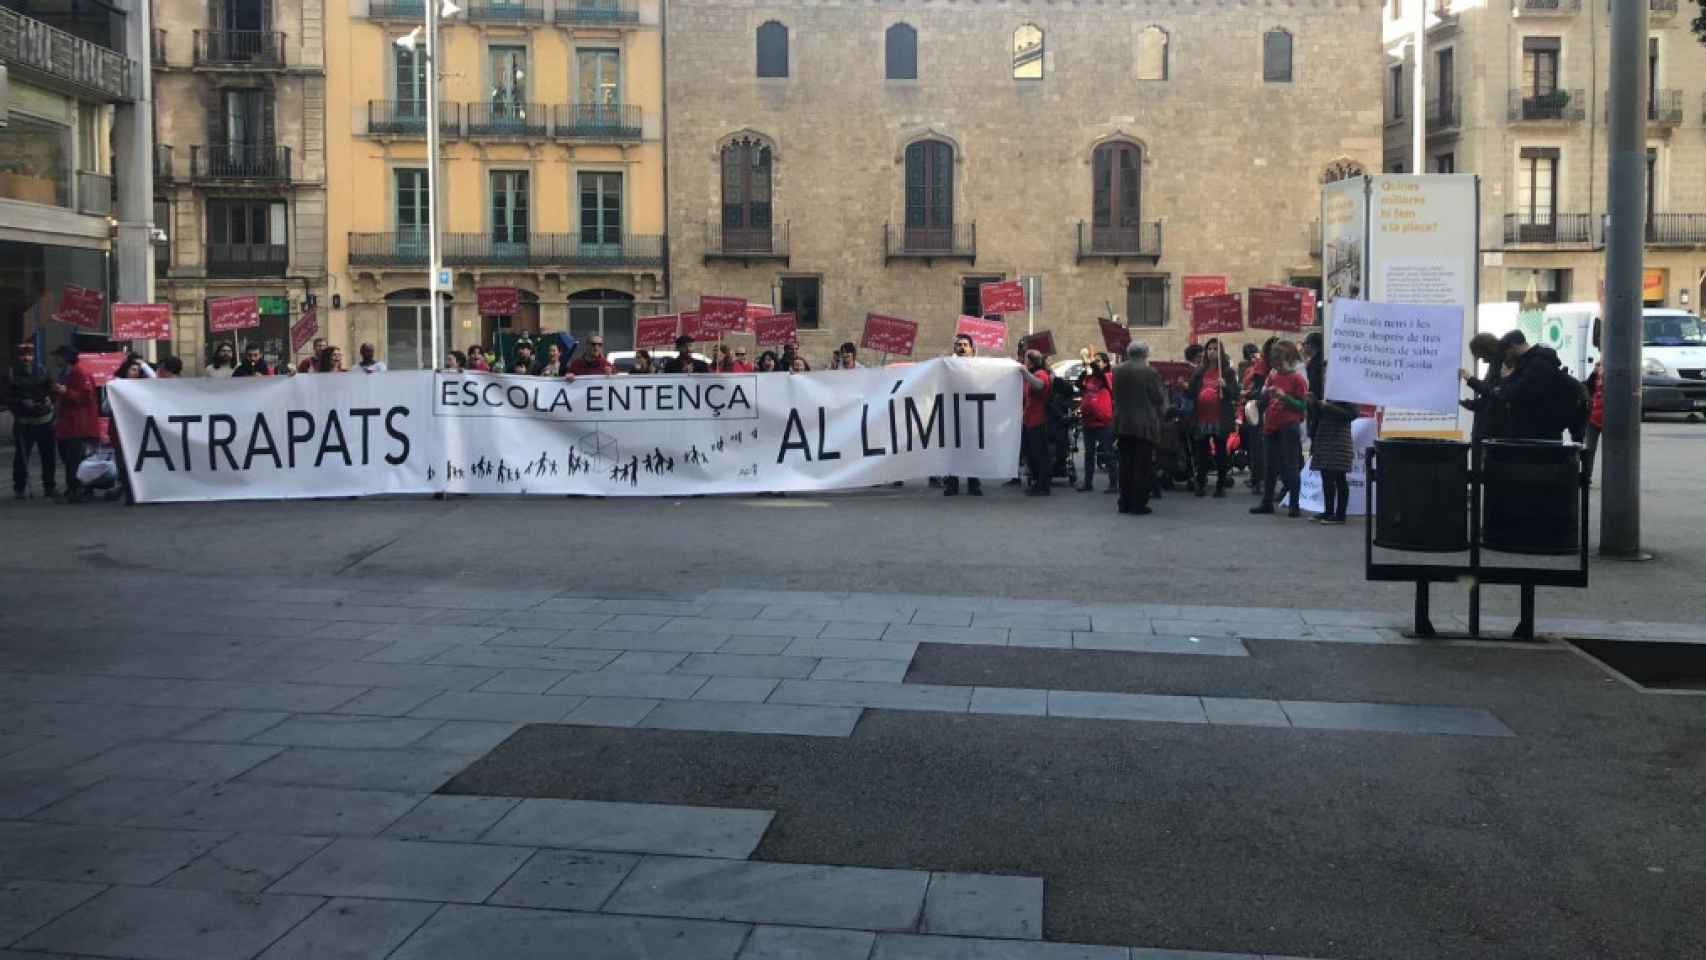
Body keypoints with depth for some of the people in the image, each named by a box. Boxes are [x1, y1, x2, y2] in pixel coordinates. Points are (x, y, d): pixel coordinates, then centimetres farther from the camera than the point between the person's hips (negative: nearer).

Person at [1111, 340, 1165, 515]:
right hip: (1145, 425, -5)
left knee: (1125, 464, 12)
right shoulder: (1149, 372, -13)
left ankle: (1125, 503, 14)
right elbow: (1159, 399, -8)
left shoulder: (1117, 371, 2)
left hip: (1122, 424, 5)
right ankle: (1138, 504, 0)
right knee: (1143, 466, 1)